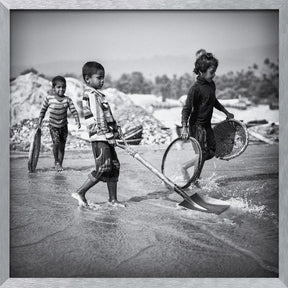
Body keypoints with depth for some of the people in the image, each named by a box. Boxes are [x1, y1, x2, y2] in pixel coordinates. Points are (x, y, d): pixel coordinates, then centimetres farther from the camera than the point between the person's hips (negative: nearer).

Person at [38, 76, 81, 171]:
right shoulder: (49, 98, -11)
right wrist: (39, 122, -1)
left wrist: (77, 121, -26)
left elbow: (74, 111, -11)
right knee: (56, 143, -17)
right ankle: (56, 162, 5)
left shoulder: (67, 99, -9)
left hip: (64, 126, 2)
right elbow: (43, 110, 0)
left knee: (62, 146, 7)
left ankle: (60, 164, 22)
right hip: (53, 125, -2)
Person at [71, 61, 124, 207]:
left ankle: (113, 199, 16)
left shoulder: (97, 94, 19)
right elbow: (99, 118, -19)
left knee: (114, 167, 10)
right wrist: (109, 135, -18)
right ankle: (80, 193, -1)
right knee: (103, 168, -11)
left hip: (105, 137, 10)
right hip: (100, 137, -10)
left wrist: (114, 131, 21)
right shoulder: (92, 95, -13)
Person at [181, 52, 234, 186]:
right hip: (197, 125, -9)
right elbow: (186, 109, -22)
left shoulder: (211, 84, 4)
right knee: (204, 153, -6)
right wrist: (184, 128, -31)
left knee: (212, 151, 13)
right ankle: (195, 179, 13)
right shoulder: (195, 88, -20)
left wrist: (226, 112, 30)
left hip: (206, 124, 9)